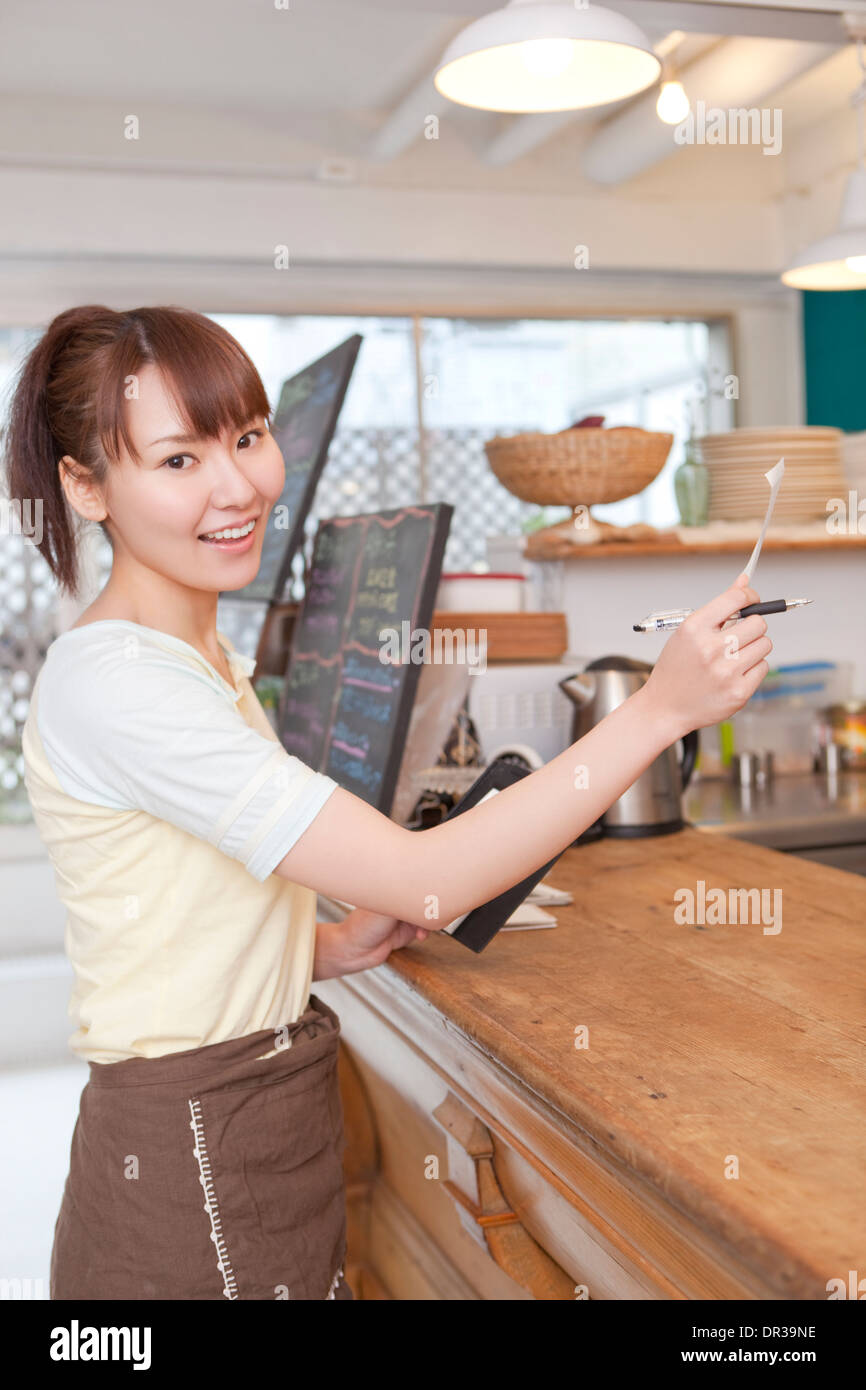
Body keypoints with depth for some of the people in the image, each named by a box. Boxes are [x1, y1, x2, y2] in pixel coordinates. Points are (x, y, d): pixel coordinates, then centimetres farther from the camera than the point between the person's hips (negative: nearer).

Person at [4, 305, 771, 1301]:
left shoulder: (201, 654, 8)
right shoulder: (109, 681, -23)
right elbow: (421, 882, -28)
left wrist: (333, 949, -2)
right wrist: (660, 709, -28)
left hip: (271, 1125, 8)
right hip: (191, 1171, -8)